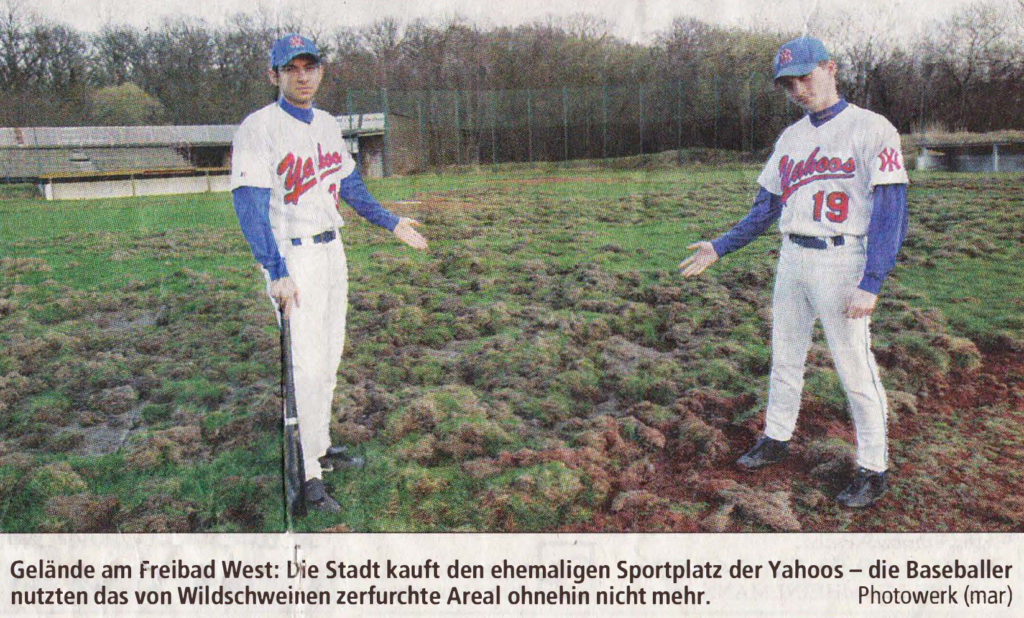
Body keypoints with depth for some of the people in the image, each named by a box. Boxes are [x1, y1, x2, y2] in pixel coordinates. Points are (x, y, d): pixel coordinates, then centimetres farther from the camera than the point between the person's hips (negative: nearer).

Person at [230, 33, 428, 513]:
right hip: (293, 256, -7)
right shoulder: (259, 127, -11)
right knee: (307, 364, -9)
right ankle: (309, 475, 0)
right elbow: (250, 206, -18)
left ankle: (320, 444, 30)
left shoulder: (328, 124, 12)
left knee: (330, 355, 14)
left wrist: (392, 223, 21)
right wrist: (277, 272, -26)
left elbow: (349, 184, 22)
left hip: (332, 249, 8)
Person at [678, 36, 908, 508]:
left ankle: (873, 470, 11)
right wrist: (718, 248, 13)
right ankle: (776, 439, 33)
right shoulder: (790, 138, 13)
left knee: (855, 369, -2)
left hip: (840, 261, -7)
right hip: (791, 258, 7)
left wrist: (869, 284, -23)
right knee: (784, 358, 16)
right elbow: (763, 211, 19)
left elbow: (890, 213, -15)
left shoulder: (872, 130, -8)